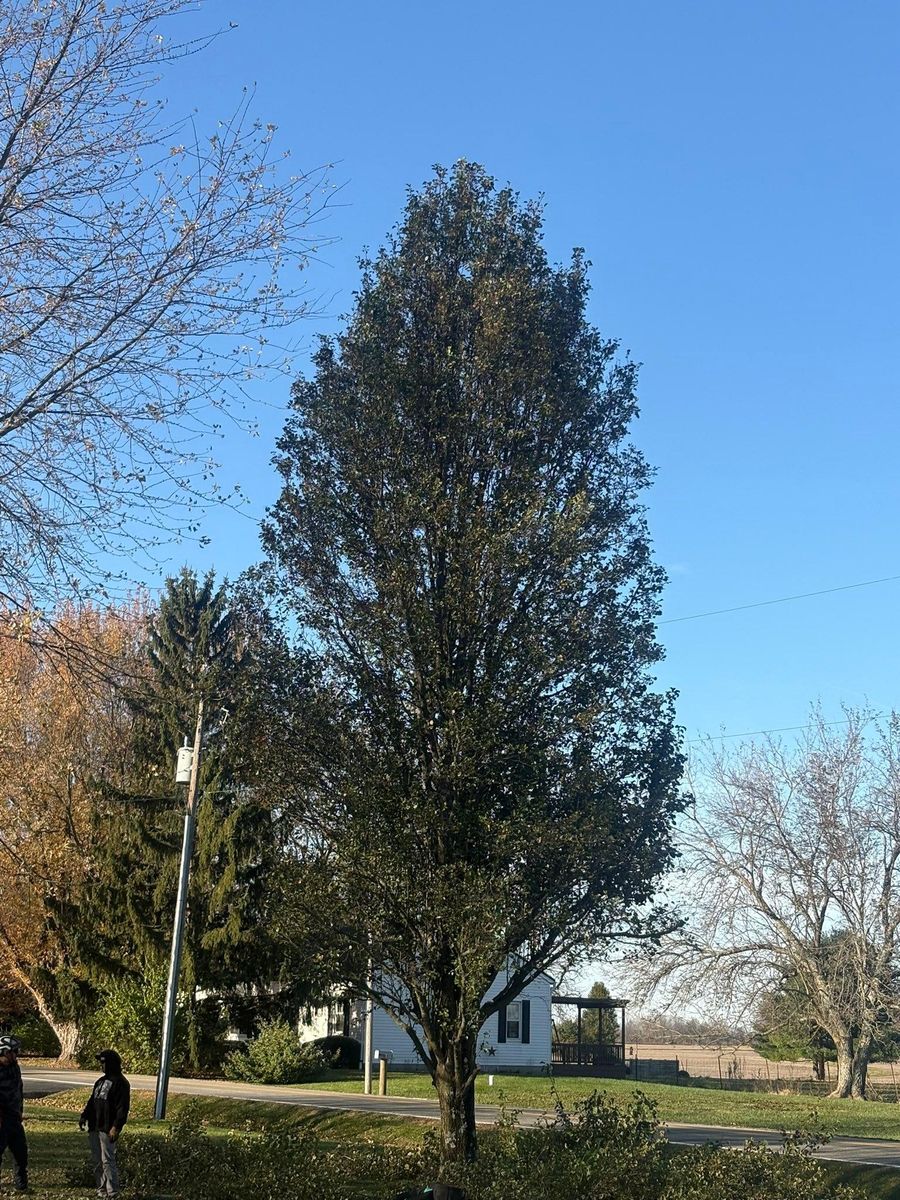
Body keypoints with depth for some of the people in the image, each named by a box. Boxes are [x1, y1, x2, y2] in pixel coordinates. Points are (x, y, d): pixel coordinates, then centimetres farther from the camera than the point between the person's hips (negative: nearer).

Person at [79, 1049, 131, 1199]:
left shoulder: (120, 1083, -10)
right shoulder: (101, 1081, 18)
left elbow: (122, 1108, -16)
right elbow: (92, 1101, 22)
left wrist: (116, 1127, -22)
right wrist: (85, 1116, 9)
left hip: (107, 1129, -9)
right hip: (95, 1127, 9)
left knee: (107, 1160, -8)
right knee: (97, 1161, 12)